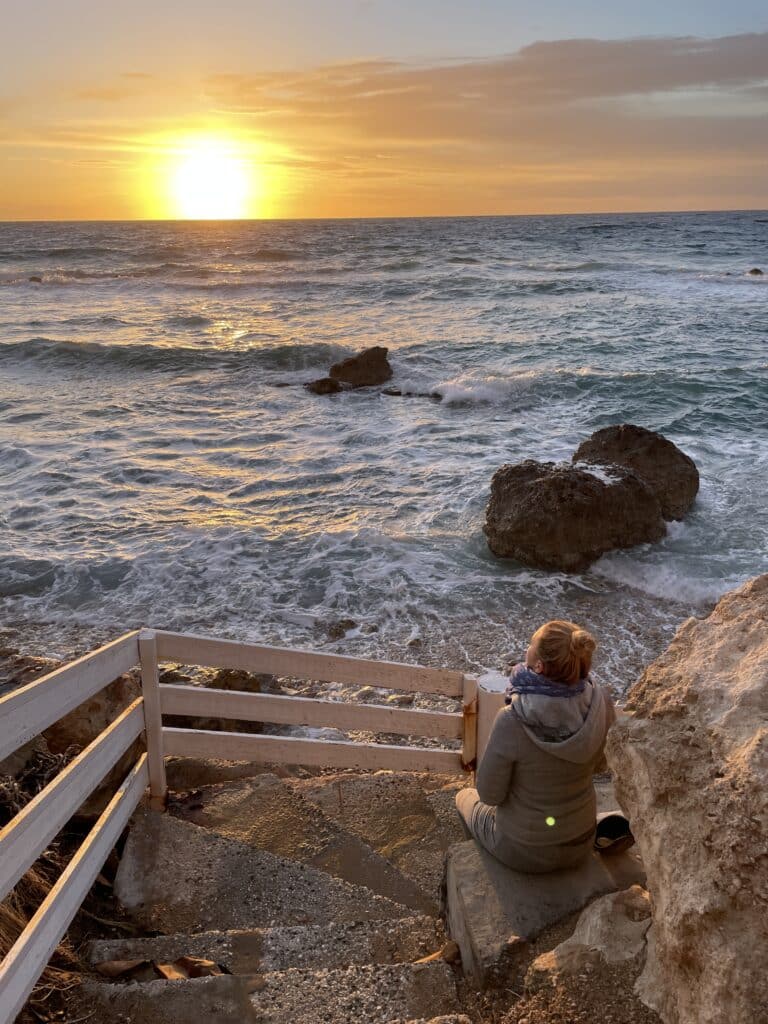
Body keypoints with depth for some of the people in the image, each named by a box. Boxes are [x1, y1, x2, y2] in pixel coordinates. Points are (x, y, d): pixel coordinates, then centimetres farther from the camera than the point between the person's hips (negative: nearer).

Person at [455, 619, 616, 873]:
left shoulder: (512, 722, -35)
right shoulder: (601, 704, -23)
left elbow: (490, 793, -19)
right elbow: (598, 763, -3)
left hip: (522, 849, -3)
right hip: (580, 843, 3)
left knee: (466, 797, 29)